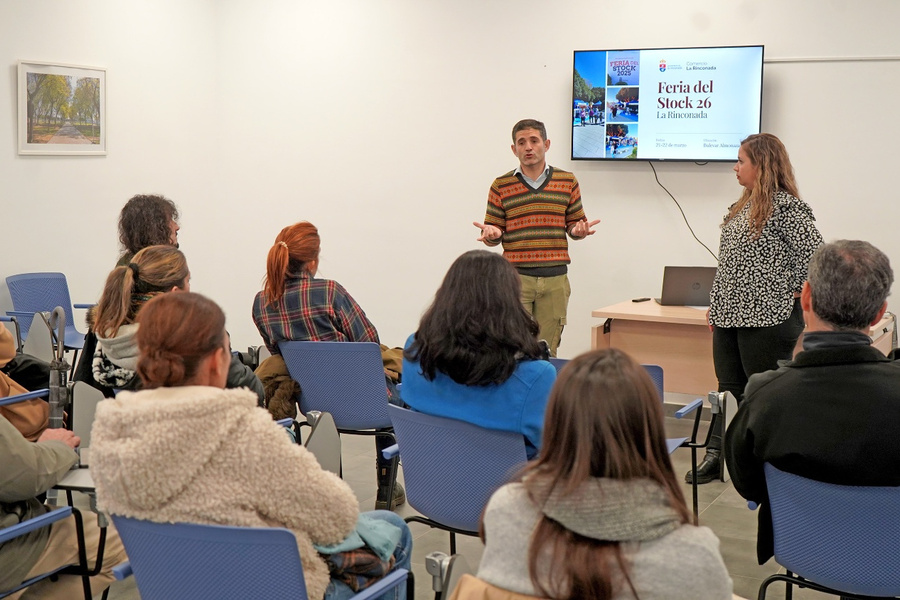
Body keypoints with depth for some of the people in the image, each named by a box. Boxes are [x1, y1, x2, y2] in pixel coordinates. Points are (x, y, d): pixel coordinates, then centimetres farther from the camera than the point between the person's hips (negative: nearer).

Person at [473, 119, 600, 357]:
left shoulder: (567, 181, 9)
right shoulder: (501, 186, 4)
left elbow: (574, 222, 14)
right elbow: (493, 232, 7)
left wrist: (579, 230, -8)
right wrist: (491, 234, -16)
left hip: (555, 278, 2)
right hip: (515, 277, -2)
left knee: (547, 350, 4)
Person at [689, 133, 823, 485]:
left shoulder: (788, 206, -13)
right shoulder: (744, 205, 14)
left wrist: (796, 293, -9)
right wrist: (716, 305, 16)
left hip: (766, 319, -8)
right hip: (731, 315, 8)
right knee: (729, 389, 13)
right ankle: (716, 456, 19)